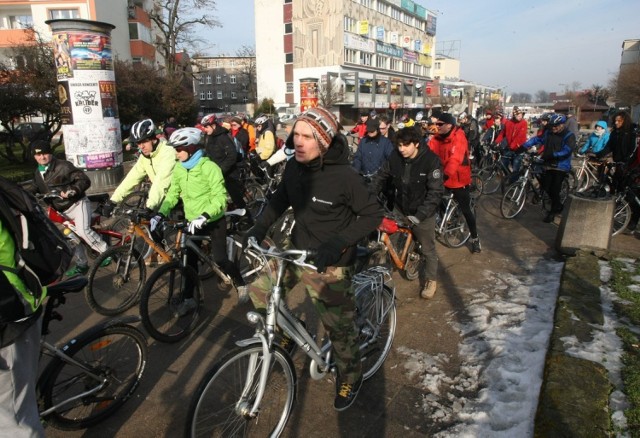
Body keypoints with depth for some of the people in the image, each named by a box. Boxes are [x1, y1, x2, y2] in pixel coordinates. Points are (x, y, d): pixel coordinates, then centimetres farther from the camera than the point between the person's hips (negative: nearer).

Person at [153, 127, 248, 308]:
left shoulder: (209, 167, -21)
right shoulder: (178, 168, -1)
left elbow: (220, 197, -25)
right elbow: (173, 194, 3)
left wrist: (203, 217, -36)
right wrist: (160, 214, -11)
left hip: (214, 221, -5)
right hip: (193, 222, 6)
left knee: (219, 259, -4)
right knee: (190, 260, 6)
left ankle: (240, 284, 22)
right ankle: (188, 299, 18)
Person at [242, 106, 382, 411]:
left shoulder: (343, 176, -23)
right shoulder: (293, 167, -5)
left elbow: (373, 214, -17)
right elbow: (279, 200, 11)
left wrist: (338, 243, -28)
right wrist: (258, 229, -3)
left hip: (329, 265, -6)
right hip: (296, 251, 6)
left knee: (339, 327, 8)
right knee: (259, 290, 4)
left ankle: (350, 377, 37)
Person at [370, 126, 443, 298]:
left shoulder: (431, 160, -21)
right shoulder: (395, 157, -9)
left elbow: (436, 192, -22)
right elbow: (381, 178, 0)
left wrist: (420, 215, -30)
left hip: (423, 213, -3)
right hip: (399, 209, 4)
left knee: (427, 249, 11)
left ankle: (431, 279, 32)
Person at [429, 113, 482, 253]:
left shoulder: (458, 137, -19)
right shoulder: (438, 138, 2)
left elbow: (455, 159, -31)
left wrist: (446, 174, -43)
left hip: (459, 180, -6)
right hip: (443, 178, 6)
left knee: (466, 209, 3)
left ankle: (475, 238, 16)